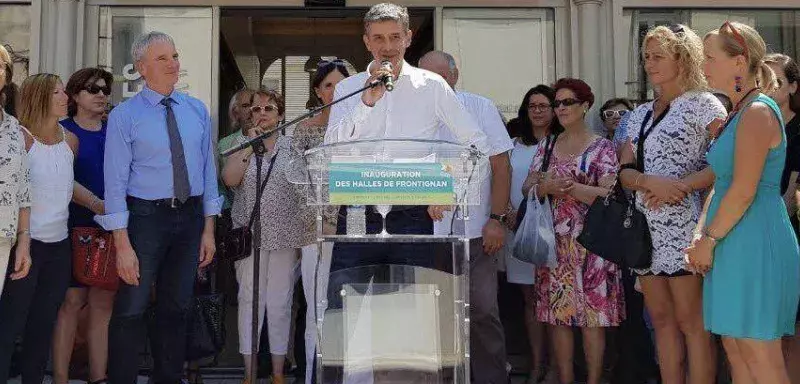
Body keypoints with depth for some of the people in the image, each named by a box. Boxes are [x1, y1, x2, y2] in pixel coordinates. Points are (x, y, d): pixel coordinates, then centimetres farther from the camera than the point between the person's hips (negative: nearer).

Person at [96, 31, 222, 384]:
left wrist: (208, 230, 3)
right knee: (131, 310, -1)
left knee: (176, 307, 16)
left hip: (190, 216, 4)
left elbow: (207, 170, 7)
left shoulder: (198, 111, 5)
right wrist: (122, 245, -15)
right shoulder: (124, 116, -7)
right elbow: (115, 182, -9)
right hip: (145, 216, -4)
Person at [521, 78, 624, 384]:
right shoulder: (547, 146, 14)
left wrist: (568, 187, -19)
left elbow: (608, 194, -10)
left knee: (592, 314, -2)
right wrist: (548, 187, -14)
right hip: (554, 242, 4)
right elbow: (527, 188, 7)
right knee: (557, 314, 5)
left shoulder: (602, 148, 1)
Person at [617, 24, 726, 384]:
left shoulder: (703, 104, -2)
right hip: (645, 226, 6)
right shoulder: (640, 114, 17)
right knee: (662, 321, 9)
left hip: (683, 227, -6)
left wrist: (678, 187, -18)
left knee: (691, 323, -4)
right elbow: (624, 171, 9)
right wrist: (652, 182, -12)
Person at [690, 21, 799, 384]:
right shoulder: (737, 114, 17)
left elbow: (743, 192, -19)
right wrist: (700, 235, 8)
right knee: (735, 349, 13)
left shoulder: (757, 112, -13)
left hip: (754, 245, -10)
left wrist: (709, 241, -11)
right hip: (734, 247, 10)